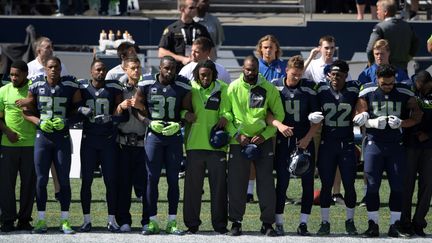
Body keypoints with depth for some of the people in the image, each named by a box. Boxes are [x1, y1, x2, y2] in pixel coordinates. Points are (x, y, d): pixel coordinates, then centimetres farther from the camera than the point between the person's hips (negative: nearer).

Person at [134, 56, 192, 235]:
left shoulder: (182, 87, -2)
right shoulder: (146, 84, -4)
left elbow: (186, 110, 6)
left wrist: (178, 124, -11)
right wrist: (151, 122, -10)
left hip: (174, 136, 1)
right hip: (154, 135, -1)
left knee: (173, 179, 3)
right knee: (152, 178, -1)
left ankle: (172, 222, 9)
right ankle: (152, 222, 3)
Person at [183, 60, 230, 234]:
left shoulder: (223, 89, 3)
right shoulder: (190, 88, 6)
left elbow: (227, 110, 1)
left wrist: (225, 117, -21)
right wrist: (186, 114, -12)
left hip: (216, 145, -1)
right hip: (194, 144, 1)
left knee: (219, 185, 2)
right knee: (192, 186, 4)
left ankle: (220, 224, 9)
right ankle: (192, 224, 12)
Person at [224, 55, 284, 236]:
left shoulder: (269, 89, -1)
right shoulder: (233, 88, -1)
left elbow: (279, 115, 3)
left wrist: (264, 135, -6)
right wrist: (237, 134, -9)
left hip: (263, 141, 0)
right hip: (238, 141, 0)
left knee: (266, 183, -1)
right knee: (236, 184, 2)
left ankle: (268, 223, 6)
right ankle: (236, 222, 13)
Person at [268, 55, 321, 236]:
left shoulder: (309, 88, 2)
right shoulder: (275, 86, 1)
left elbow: (317, 119, 3)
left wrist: (308, 138, -9)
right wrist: (279, 125, -18)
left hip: (305, 141, 1)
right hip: (283, 141, -1)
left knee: (308, 182, -1)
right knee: (282, 182, 0)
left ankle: (303, 223, 5)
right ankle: (279, 223, 6)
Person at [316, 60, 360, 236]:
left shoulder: (354, 89, -2)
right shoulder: (322, 89, -1)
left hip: (347, 144, 0)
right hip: (326, 144, 0)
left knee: (349, 185, 3)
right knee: (326, 185, 3)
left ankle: (350, 221, 16)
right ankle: (325, 222, 10)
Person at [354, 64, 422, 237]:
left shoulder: (404, 94, 1)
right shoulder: (367, 93, 0)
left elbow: (417, 117, 3)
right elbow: (358, 117, 2)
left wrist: (401, 123, -15)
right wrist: (373, 122, -16)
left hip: (396, 145, 1)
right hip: (374, 144, -1)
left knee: (398, 186, 0)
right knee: (372, 185, -2)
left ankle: (395, 226, 6)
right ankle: (373, 225, 5)